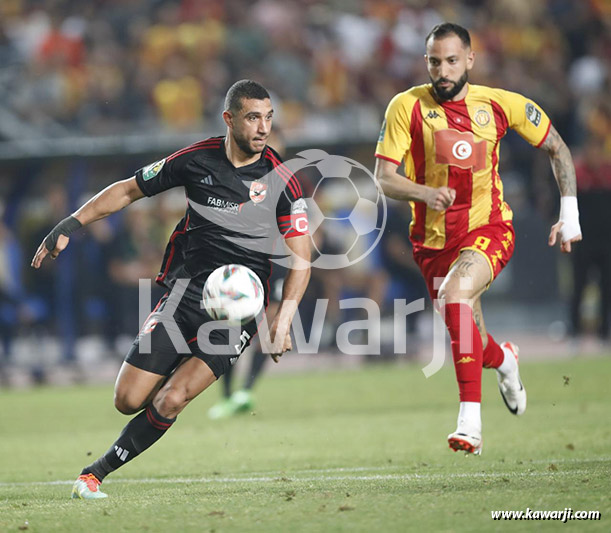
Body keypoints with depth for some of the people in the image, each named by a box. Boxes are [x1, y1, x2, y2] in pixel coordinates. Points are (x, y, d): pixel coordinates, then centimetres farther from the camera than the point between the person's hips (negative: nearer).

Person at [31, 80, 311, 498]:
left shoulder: (281, 181, -7)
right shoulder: (197, 160, -2)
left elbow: (301, 259, -3)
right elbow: (130, 190, 11)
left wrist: (283, 320, -15)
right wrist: (71, 224, 5)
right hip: (184, 293, 3)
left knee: (170, 401, -19)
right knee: (129, 400, -3)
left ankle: (97, 472, -2)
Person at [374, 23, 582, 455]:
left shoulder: (501, 105, -6)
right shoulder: (407, 107, -9)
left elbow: (557, 148, 8)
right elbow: (384, 178, -13)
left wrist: (569, 214, 2)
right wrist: (426, 193, -32)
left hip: (489, 229, -2)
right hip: (433, 239, 2)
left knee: (456, 292, -33)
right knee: (471, 344, 8)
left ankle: (471, 419, -34)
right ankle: (504, 360, 50)